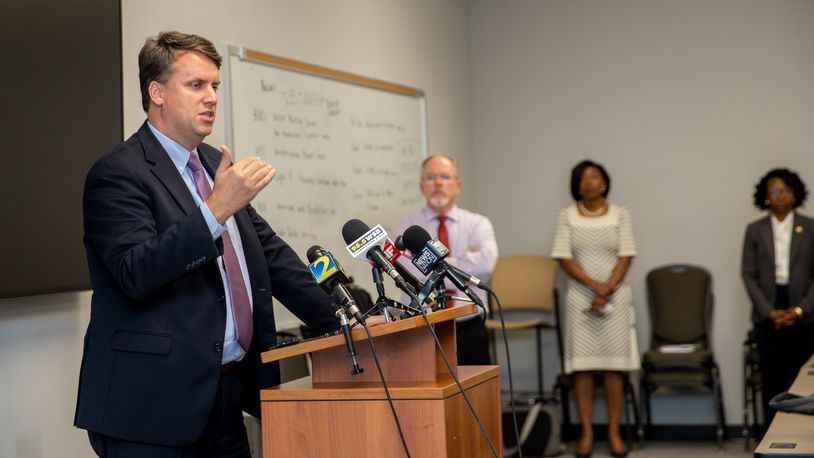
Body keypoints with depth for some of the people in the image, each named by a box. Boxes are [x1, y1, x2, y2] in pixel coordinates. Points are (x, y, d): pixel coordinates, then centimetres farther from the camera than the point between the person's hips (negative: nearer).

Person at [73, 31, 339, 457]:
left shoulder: (216, 164, 13)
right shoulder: (117, 174, -10)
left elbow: (271, 253, 16)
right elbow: (137, 272, -23)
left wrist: (342, 321, 9)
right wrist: (216, 209, -30)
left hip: (227, 392, 7)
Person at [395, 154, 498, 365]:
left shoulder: (478, 223, 4)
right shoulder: (408, 227, 2)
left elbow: (486, 262, -17)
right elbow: (409, 273, -16)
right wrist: (464, 265, -10)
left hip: (470, 330, 1)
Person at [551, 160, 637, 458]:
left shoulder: (620, 214, 4)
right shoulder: (567, 216, 3)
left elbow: (625, 257, -2)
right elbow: (563, 258, -3)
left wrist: (607, 291, -14)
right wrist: (594, 285, -15)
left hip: (616, 296, 0)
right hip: (580, 297, 0)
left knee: (614, 365, 0)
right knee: (582, 365, -1)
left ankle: (614, 433, 6)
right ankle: (586, 433, 5)